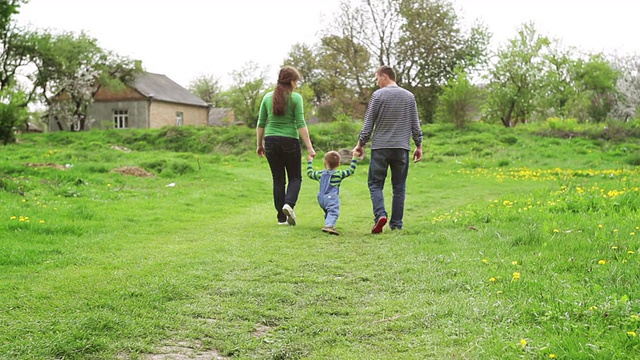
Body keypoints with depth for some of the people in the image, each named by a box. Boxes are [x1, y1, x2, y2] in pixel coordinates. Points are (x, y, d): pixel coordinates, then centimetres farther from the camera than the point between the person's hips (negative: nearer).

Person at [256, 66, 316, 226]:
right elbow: (301, 124, -11)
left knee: (278, 180, 11)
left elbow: (260, 124, 7)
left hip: (271, 141, 4)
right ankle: (289, 204, -15)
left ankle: (282, 217, 10)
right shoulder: (295, 97, -5)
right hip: (290, 141, -3)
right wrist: (309, 147, -9)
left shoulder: (268, 97, 6)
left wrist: (260, 145, 16)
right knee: (295, 177, 11)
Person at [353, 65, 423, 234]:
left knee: (375, 184, 5)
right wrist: (419, 146, 16)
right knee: (399, 187, 8)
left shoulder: (378, 95, -2)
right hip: (402, 148, 3)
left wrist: (360, 144, 6)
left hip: (380, 147, -3)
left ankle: (380, 214, -16)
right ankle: (396, 223, 9)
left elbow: (368, 123, -2)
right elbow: (415, 125, 9)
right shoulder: (409, 96, 8)